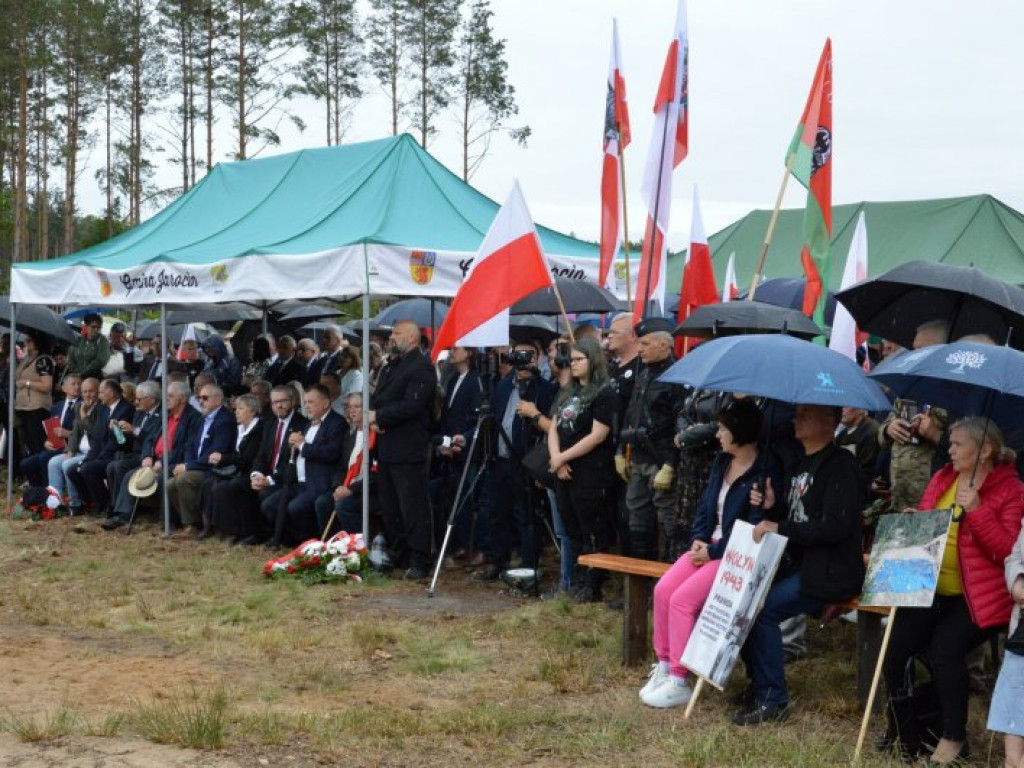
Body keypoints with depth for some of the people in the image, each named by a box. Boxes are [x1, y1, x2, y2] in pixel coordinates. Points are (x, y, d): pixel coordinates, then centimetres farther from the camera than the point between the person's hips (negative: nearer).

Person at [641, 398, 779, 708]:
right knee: (663, 589, -13)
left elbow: (754, 530, -16)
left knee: (683, 599, -22)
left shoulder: (765, 473, -14)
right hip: (709, 546, 8)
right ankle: (664, 665, -2)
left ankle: (679, 682, -13)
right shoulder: (721, 462, 12)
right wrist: (699, 539, -1)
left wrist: (713, 551, -16)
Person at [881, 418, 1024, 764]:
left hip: (978, 596, -6)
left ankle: (954, 737, -6)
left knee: (944, 648, -26)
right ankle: (899, 730, 10)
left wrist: (976, 510, -24)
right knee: (894, 648, -11)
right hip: (931, 589, 6)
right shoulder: (942, 479, 11)